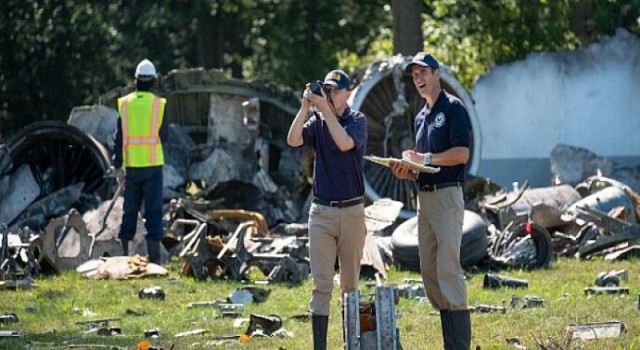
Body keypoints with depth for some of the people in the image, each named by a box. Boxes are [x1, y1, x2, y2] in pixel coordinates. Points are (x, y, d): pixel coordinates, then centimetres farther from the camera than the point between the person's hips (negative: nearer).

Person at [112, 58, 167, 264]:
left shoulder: (124, 104, 1)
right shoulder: (159, 104, -4)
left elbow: (119, 137, 1)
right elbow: (163, 136, -1)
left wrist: (118, 166, 5)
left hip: (132, 165, 2)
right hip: (153, 163, -2)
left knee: (129, 210, 11)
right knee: (153, 210, -1)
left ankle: (123, 253, 11)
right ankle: (154, 256, -5)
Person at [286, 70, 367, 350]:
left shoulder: (357, 120, -1)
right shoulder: (317, 122, 6)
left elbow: (345, 143, -21)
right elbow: (293, 140, -12)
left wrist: (326, 109, -22)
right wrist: (306, 107, -19)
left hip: (352, 211, -1)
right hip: (321, 212, 1)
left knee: (350, 284, 8)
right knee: (321, 285, -5)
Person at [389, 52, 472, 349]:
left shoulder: (453, 108, -4)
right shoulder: (421, 117, 21)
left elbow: (461, 153, -15)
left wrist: (424, 159, -14)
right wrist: (408, 171, 7)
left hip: (447, 195, -9)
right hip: (424, 198, 9)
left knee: (448, 267, -14)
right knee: (429, 270, 6)